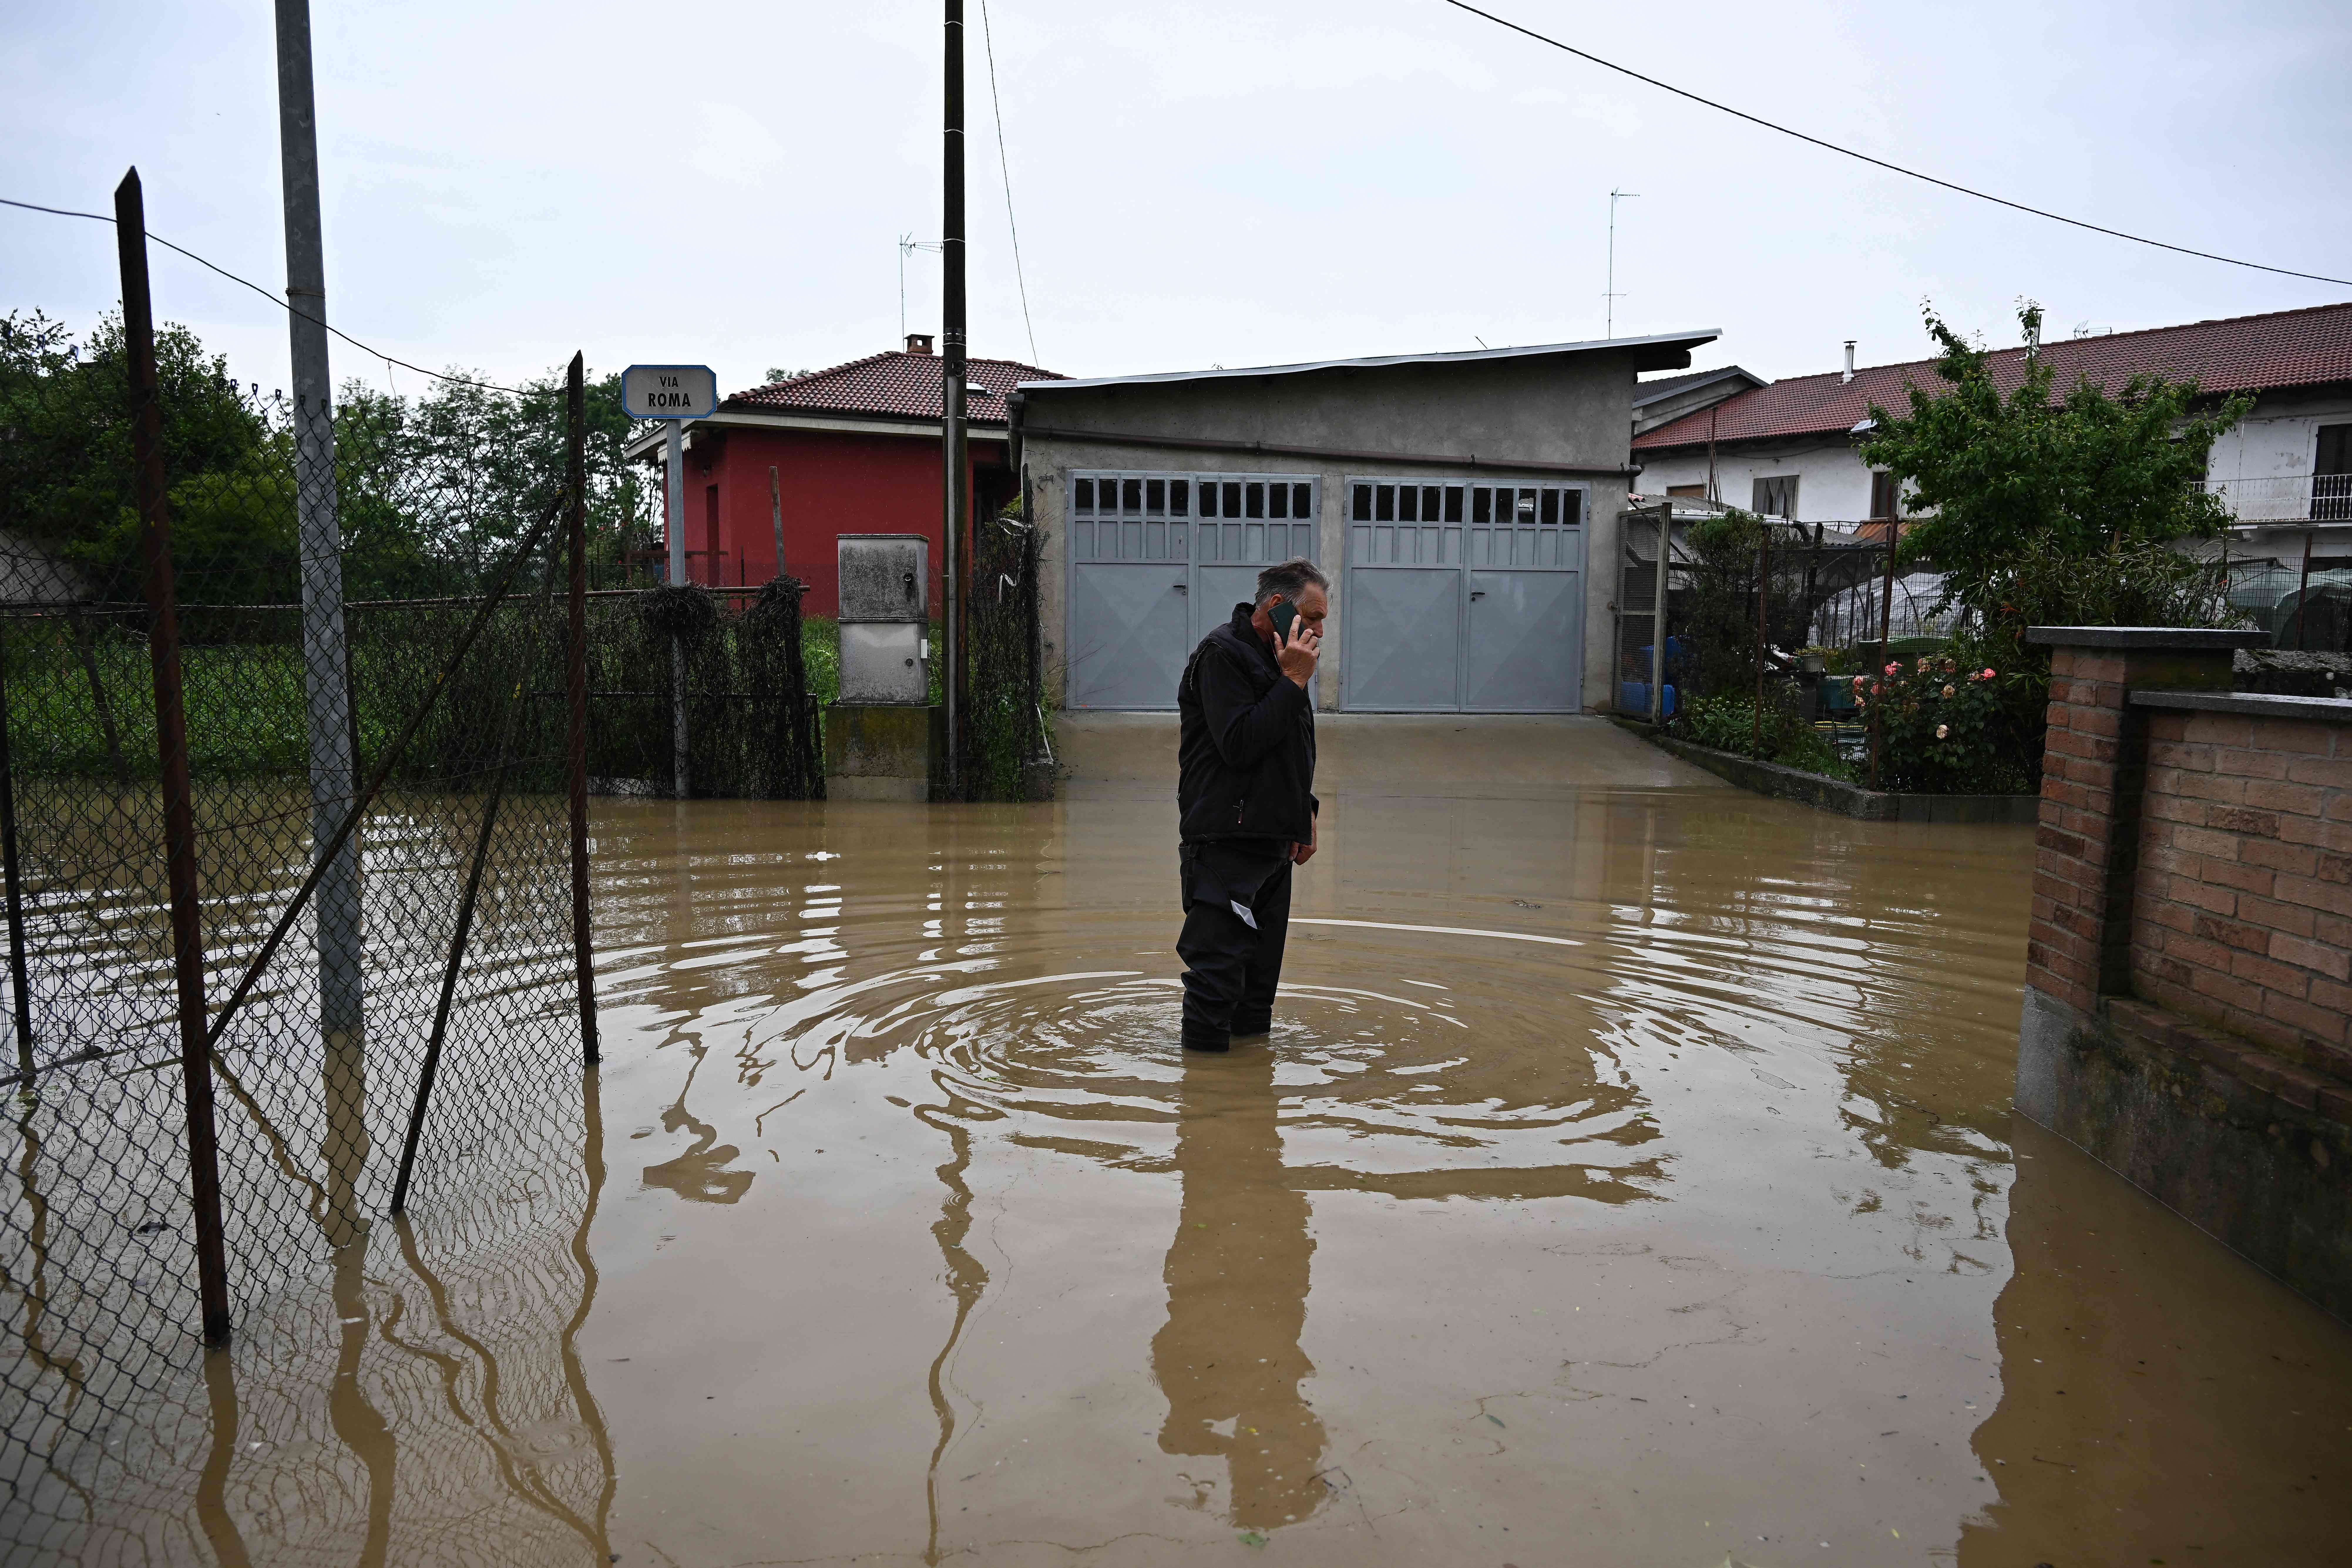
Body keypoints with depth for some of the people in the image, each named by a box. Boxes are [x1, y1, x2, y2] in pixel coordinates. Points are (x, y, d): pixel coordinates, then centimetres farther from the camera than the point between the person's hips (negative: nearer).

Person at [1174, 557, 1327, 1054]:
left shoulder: (1273, 658, 18)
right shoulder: (1222, 654, -12)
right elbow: (1240, 745, -23)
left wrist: (1303, 810, 17)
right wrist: (1294, 681, -18)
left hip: (1273, 845, 10)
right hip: (1226, 847, -10)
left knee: (1261, 978, 15)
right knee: (1218, 973, -8)